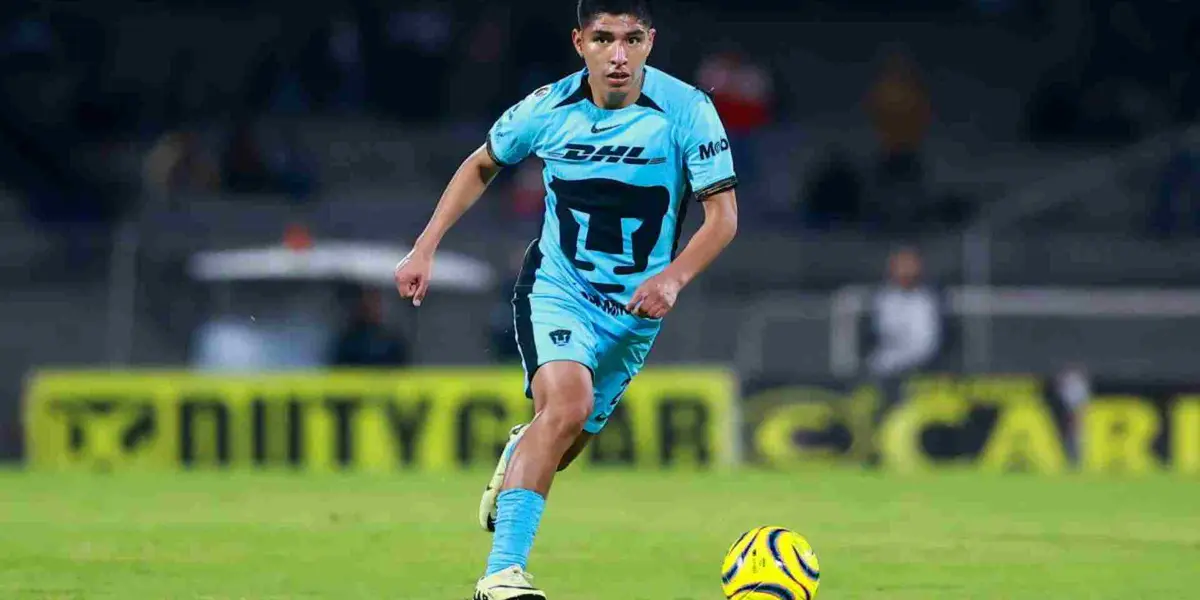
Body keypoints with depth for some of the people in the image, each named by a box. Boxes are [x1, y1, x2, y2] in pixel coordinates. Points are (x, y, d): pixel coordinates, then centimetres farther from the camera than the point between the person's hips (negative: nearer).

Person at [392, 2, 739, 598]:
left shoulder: (687, 111, -16)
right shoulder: (548, 109, -10)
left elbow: (722, 216, -14)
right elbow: (482, 164, 9)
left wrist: (673, 277, -32)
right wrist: (424, 248, 2)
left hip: (636, 306, 2)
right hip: (556, 287, -2)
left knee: (566, 443, 11)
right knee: (567, 404, -29)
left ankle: (518, 456, 52)